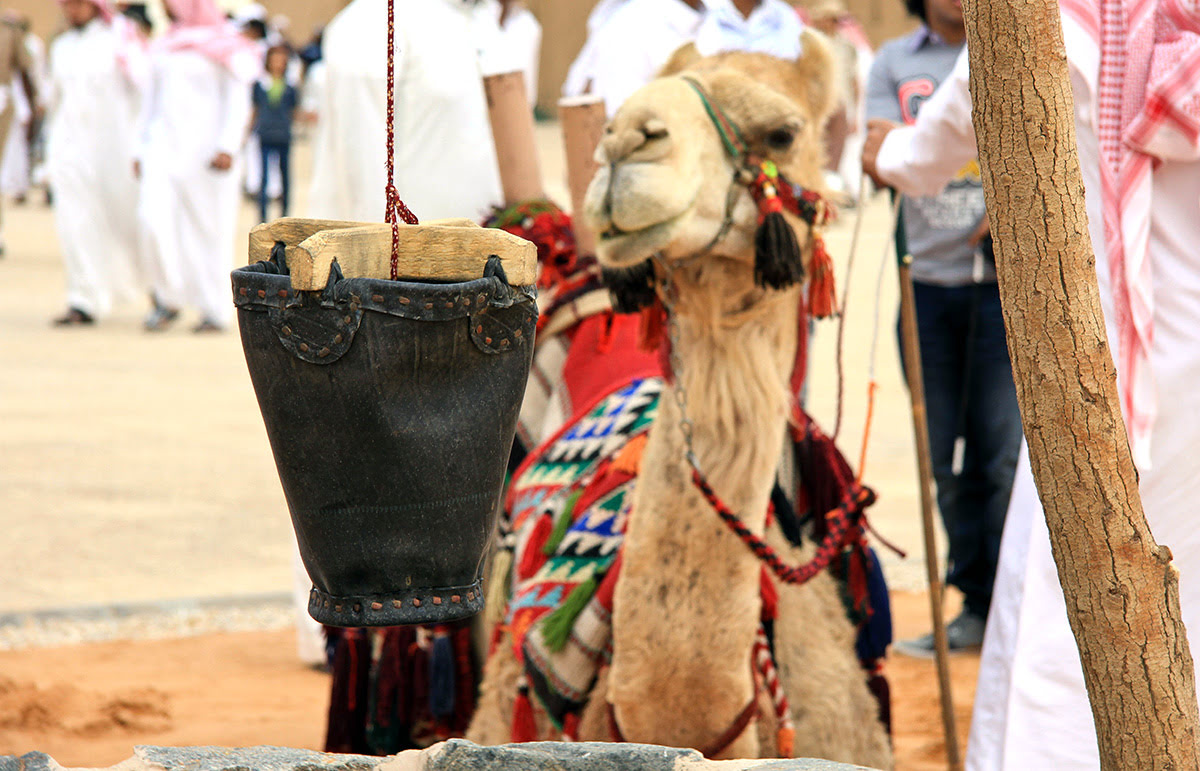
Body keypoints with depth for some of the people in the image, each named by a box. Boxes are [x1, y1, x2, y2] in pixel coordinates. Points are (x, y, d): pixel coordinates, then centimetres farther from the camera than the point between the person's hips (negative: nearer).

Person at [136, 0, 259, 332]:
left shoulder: (223, 46, -2)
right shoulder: (165, 47, 17)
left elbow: (238, 102, -7)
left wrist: (228, 147, -18)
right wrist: (143, 148, 17)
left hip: (205, 146, -5)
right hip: (165, 142, 5)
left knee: (209, 229, -1)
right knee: (155, 215, -14)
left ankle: (216, 310, 8)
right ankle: (168, 298, -2)